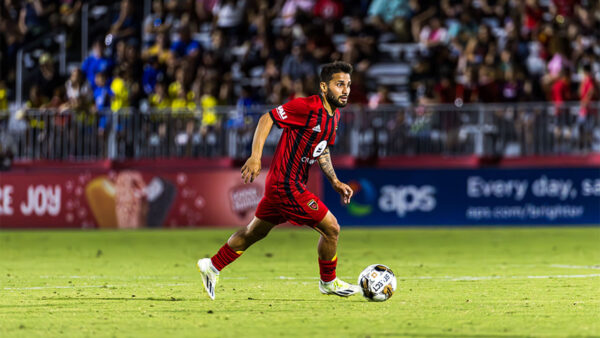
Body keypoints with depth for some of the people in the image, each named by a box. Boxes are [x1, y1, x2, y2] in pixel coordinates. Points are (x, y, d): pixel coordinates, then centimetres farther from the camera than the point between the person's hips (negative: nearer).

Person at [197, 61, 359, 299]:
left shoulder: (334, 115, 9)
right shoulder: (307, 107, -19)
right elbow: (267, 118, -15)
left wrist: (335, 182, 14)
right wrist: (255, 157, -23)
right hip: (286, 184, -10)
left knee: (255, 232, 19)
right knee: (331, 228, -5)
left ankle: (212, 266, 30)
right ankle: (329, 282, 14)